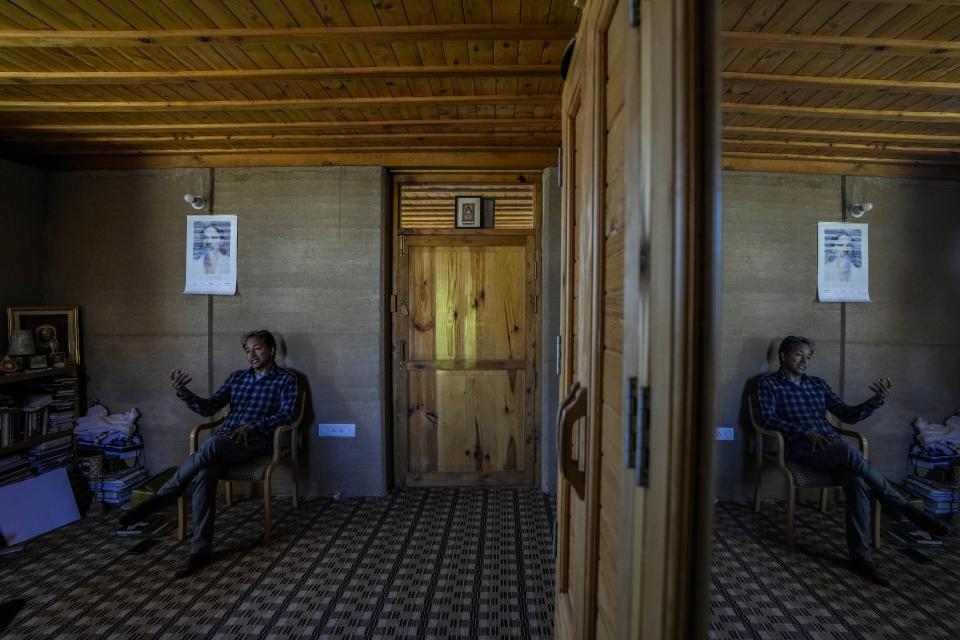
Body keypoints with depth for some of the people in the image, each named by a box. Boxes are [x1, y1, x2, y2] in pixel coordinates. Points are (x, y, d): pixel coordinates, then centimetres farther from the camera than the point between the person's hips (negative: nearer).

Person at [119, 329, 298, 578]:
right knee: (204, 475, -29)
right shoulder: (237, 376, 23)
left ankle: (160, 498, -19)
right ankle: (201, 548, -24)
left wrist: (252, 426, -16)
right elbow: (210, 407, 15)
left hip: (257, 439, -4)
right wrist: (184, 393, -4)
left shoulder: (286, 378, 9)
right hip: (226, 438, 5)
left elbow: (286, 413, -3)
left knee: (213, 444, -35)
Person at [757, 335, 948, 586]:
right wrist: (806, 433, -16)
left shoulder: (818, 384, 22)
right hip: (800, 447, -4)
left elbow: (847, 415, 17)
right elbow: (768, 418, -5)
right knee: (848, 451, -33)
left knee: (857, 483, -26)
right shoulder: (769, 383, 7)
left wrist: (876, 401, -2)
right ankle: (906, 509, -18)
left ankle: (860, 556, -22)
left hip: (832, 447, 5)